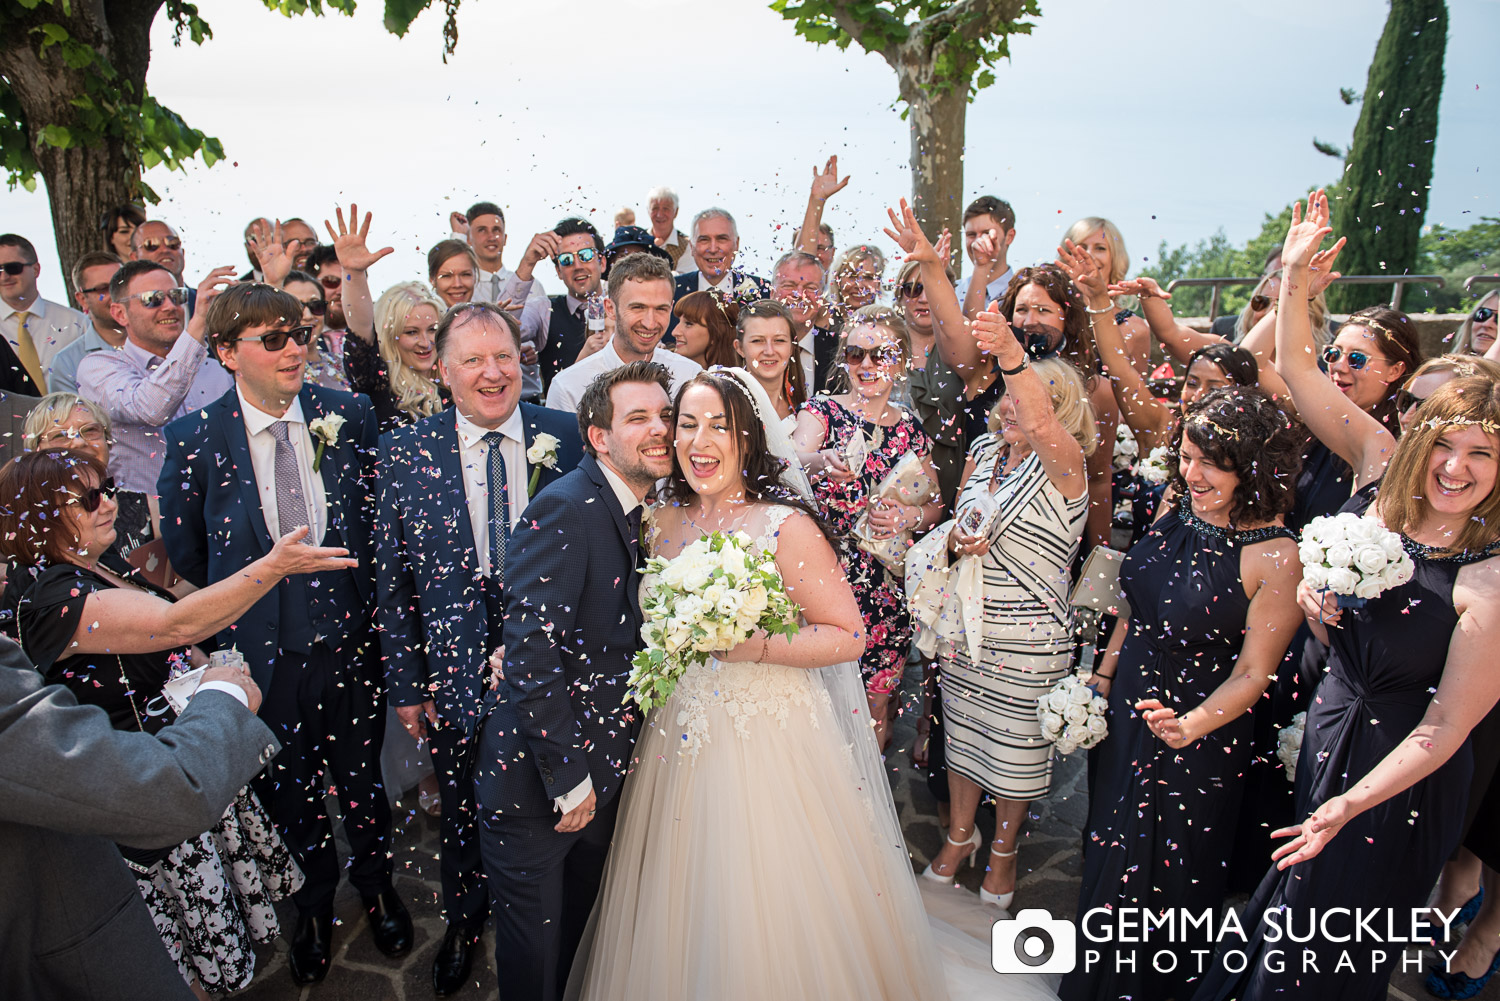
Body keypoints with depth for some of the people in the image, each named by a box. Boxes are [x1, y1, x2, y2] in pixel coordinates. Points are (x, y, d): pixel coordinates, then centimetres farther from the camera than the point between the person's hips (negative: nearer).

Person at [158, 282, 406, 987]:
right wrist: (258, 586, 7)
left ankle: (376, 885, 48)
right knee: (289, 796, 20)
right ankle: (314, 907, 47)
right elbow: (185, 550, 4)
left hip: (351, 644, 0)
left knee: (363, 782, 19)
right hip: (266, 657, 0)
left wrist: (360, 597, 3)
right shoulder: (193, 439, -10)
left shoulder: (350, 415, -7)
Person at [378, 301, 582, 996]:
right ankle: (464, 920, 51)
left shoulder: (570, 438, -9)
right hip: (455, 672, 0)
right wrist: (405, 681, -2)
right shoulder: (404, 453, -8)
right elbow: (391, 576, -3)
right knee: (463, 813, 22)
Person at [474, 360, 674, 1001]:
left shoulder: (646, 511, 4)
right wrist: (567, 776, -21)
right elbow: (529, 650, -27)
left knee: (582, 926, 27)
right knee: (534, 948, 14)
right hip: (536, 779, -7)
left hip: (601, 774, 8)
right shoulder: (565, 510, -23)